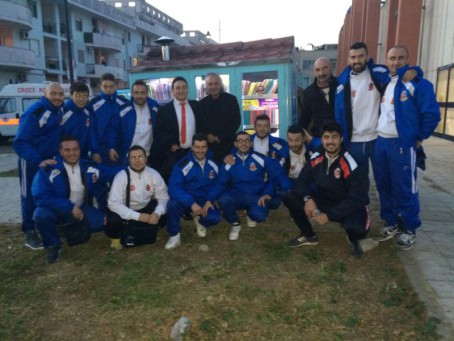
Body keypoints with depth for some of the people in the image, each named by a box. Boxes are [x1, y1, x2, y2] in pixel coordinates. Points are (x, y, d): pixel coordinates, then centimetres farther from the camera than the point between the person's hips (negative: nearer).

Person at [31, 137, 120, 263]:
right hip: (57, 210, -3)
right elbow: (40, 197, -24)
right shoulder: (48, 169, -20)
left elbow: (113, 172, 4)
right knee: (41, 214, -35)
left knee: (102, 221, -18)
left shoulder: (90, 167, -7)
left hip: (81, 209, 3)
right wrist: (70, 207, -27)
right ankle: (53, 246, -4)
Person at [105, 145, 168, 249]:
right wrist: (138, 216, -34)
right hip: (125, 212, -3)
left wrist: (157, 213, -32)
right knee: (113, 220, -34)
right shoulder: (122, 176, -20)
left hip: (145, 209, 4)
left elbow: (163, 197, -11)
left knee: (164, 212, -21)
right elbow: (114, 203, -26)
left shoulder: (154, 174, -12)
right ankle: (116, 237, 5)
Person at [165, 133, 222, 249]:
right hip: (186, 201, -2)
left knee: (215, 217, -26)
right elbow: (173, 189, -25)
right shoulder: (182, 165, -18)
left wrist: (210, 200, -14)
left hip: (204, 201, 2)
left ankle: (200, 221, 14)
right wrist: (192, 203, -37)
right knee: (173, 204, -35)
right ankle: (174, 236, -7)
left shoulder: (213, 164, -4)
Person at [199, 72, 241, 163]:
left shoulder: (231, 99, 2)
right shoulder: (203, 103, 9)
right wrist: (207, 135, -8)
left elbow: (236, 121, -3)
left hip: (228, 143, -1)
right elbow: (200, 123, 12)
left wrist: (221, 137, -9)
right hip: (209, 144, 2)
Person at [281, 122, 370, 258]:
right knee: (289, 197, -13)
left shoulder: (351, 166, -25)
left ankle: (353, 241, 5)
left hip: (350, 206, -4)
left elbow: (356, 200, -24)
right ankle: (309, 236, 10)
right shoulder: (316, 158, -10)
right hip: (324, 200, 5)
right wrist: (308, 199, -26)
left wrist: (329, 216, -28)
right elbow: (302, 181, -4)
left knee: (358, 227, -39)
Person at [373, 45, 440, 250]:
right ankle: (391, 223, 27)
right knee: (384, 186, 12)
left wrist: (420, 138, -4)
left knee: (404, 189, 0)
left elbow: (431, 113, -11)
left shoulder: (417, 83, -8)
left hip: (402, 144, -6)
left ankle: (409, 229, 15)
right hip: (381, 142, 6)